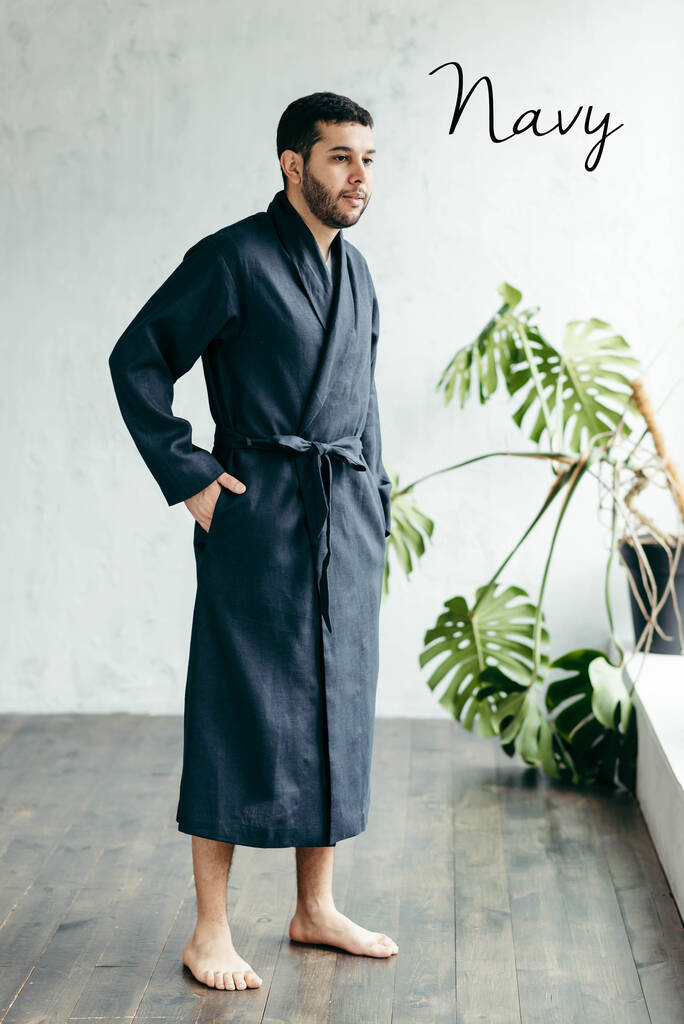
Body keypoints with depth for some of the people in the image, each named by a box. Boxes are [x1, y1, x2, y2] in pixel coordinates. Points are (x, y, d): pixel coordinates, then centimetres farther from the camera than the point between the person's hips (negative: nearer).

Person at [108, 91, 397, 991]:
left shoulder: (356, 271, 16)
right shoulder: (232, 259, -6)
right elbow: (137, 358, -6)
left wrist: (377, 511, 16)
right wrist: (188, 476, -10)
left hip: (349, 520, 7)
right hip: (257, 519, -7)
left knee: (338, 710, 10)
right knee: (241, 714, -4)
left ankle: (317, 909, 23)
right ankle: (212, 930, 7)